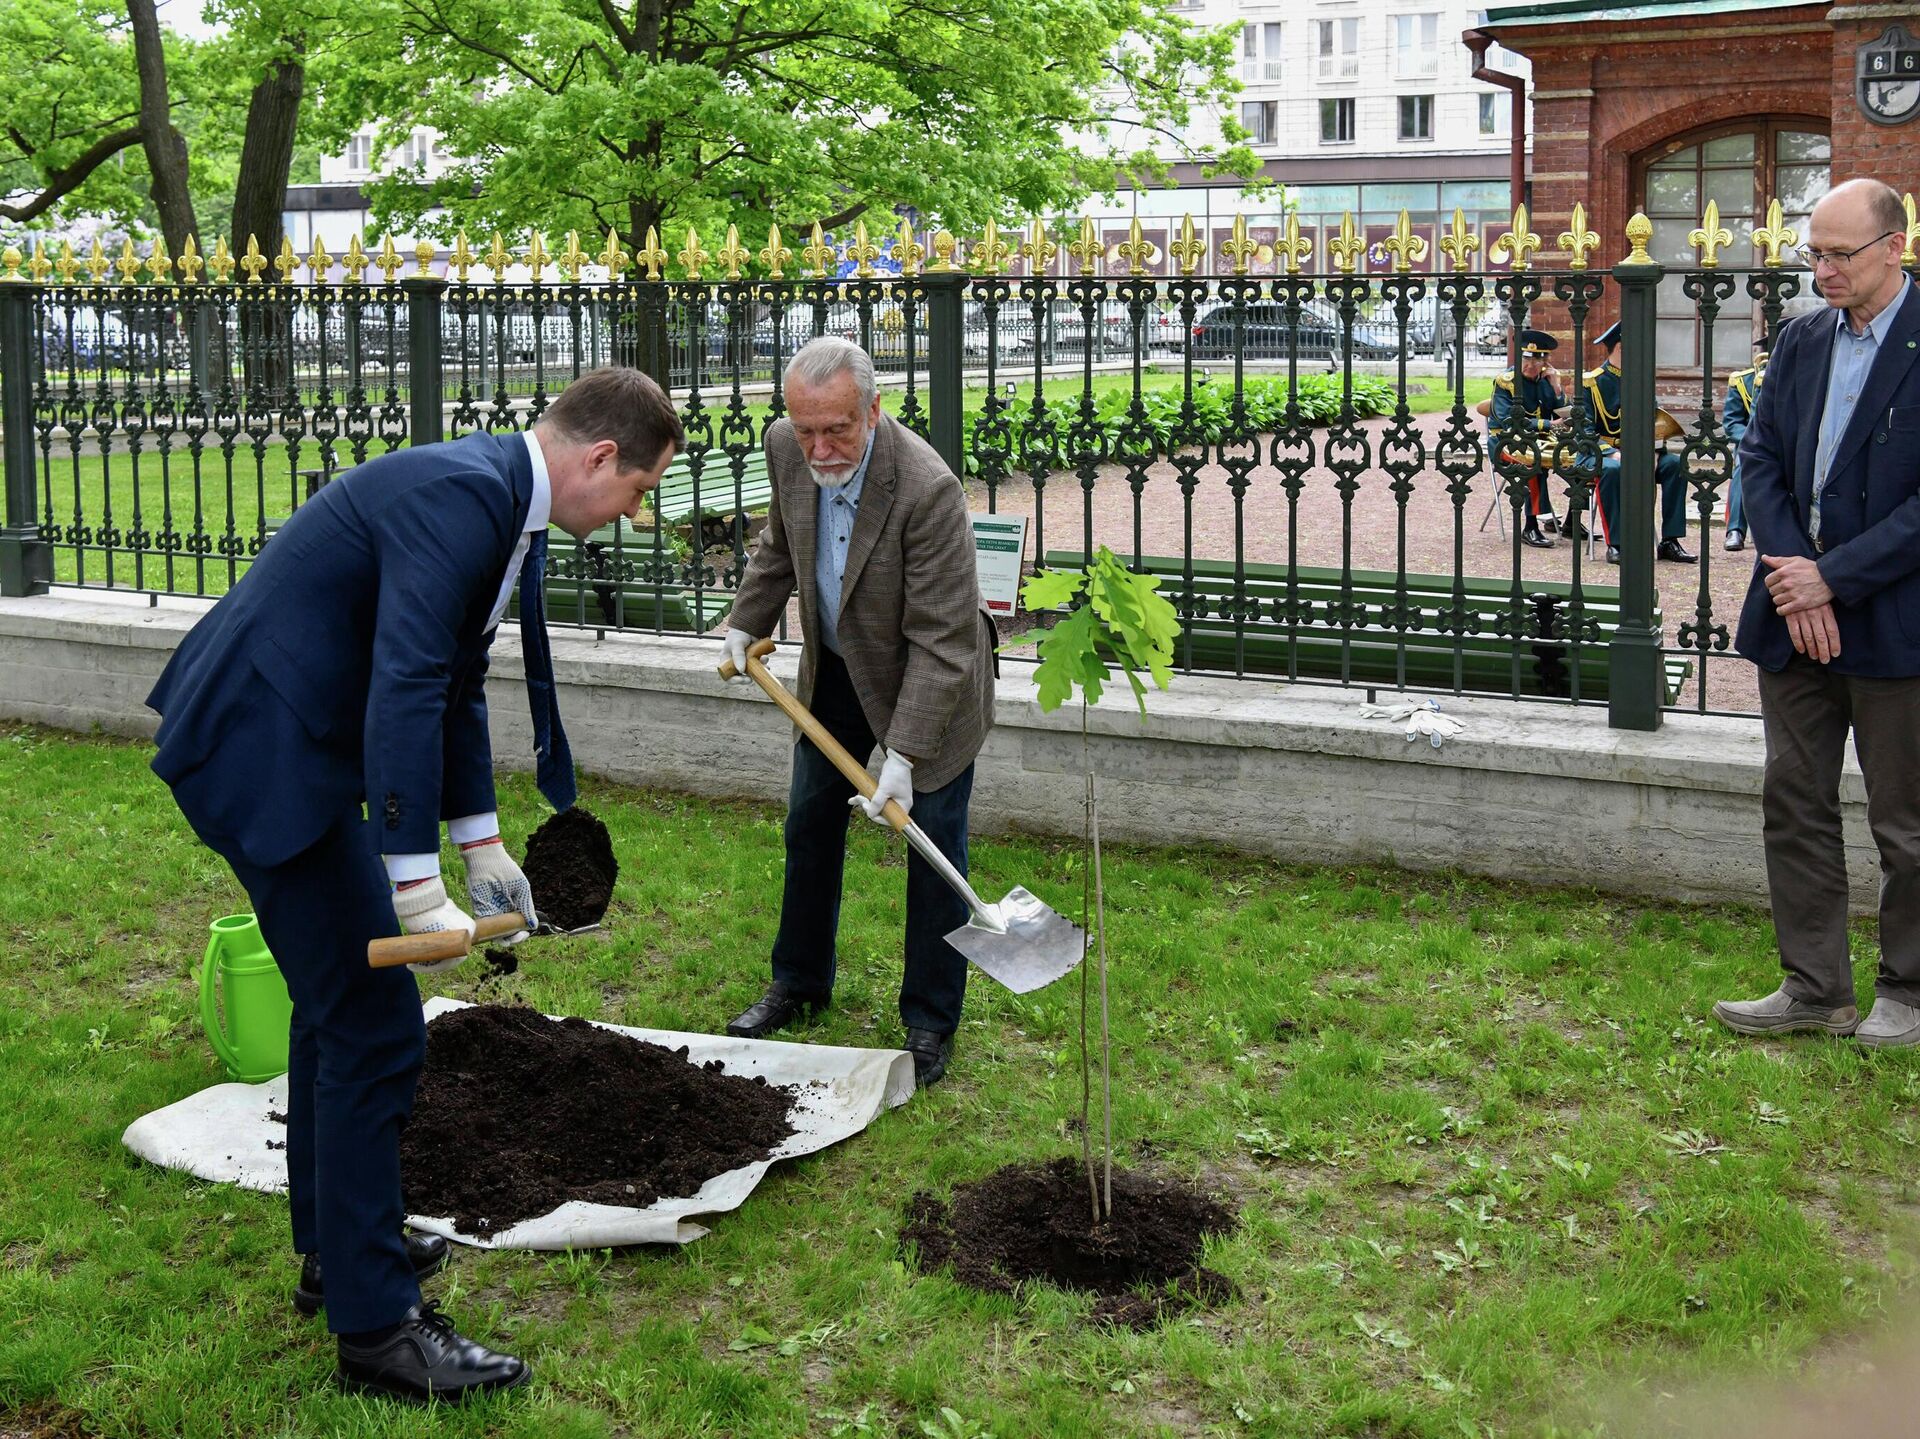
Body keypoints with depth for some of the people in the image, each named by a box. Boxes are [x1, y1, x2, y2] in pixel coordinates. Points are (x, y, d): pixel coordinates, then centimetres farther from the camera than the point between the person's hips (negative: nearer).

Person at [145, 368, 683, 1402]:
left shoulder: (495, 498, 10)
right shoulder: (459, 495, -22)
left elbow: (453, 684, 20)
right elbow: (405, 689, -30)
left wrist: (482, 848, 22)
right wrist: (418, 887, -28)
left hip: (291, 741, 11)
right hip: (262, 752, -11)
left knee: (341, 990, 22)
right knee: (374, 1024, -7)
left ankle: (335, 1246, 39)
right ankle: (375, 1326, 3)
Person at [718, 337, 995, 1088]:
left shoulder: (927, 489, -35)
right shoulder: (786, 448, -16)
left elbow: (939, 641, -31)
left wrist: (903, 754, -32)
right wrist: (747, 623, 10)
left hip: (926, 680, -6)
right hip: (835, 668, 6)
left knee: (933, 847, -2)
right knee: (810, 823, 16)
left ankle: (930, 1023, 13)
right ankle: (799, 983, 36)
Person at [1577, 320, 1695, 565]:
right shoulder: (1591, 384, -3)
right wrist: (1613, 454, -25)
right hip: (1604, 453, -5)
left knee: (1675, 464, -21)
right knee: (1612, 470, -39)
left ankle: (1670, 541, -19)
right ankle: (1615, 545, -32)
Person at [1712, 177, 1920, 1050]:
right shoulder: (1800, 341, 9)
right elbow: (1761, 457, 6)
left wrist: (1835, 578, -17)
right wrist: (1790, 572, -9)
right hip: (1796, 615, 6)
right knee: (1795, 805, 10)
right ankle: (1814, 988, 21)